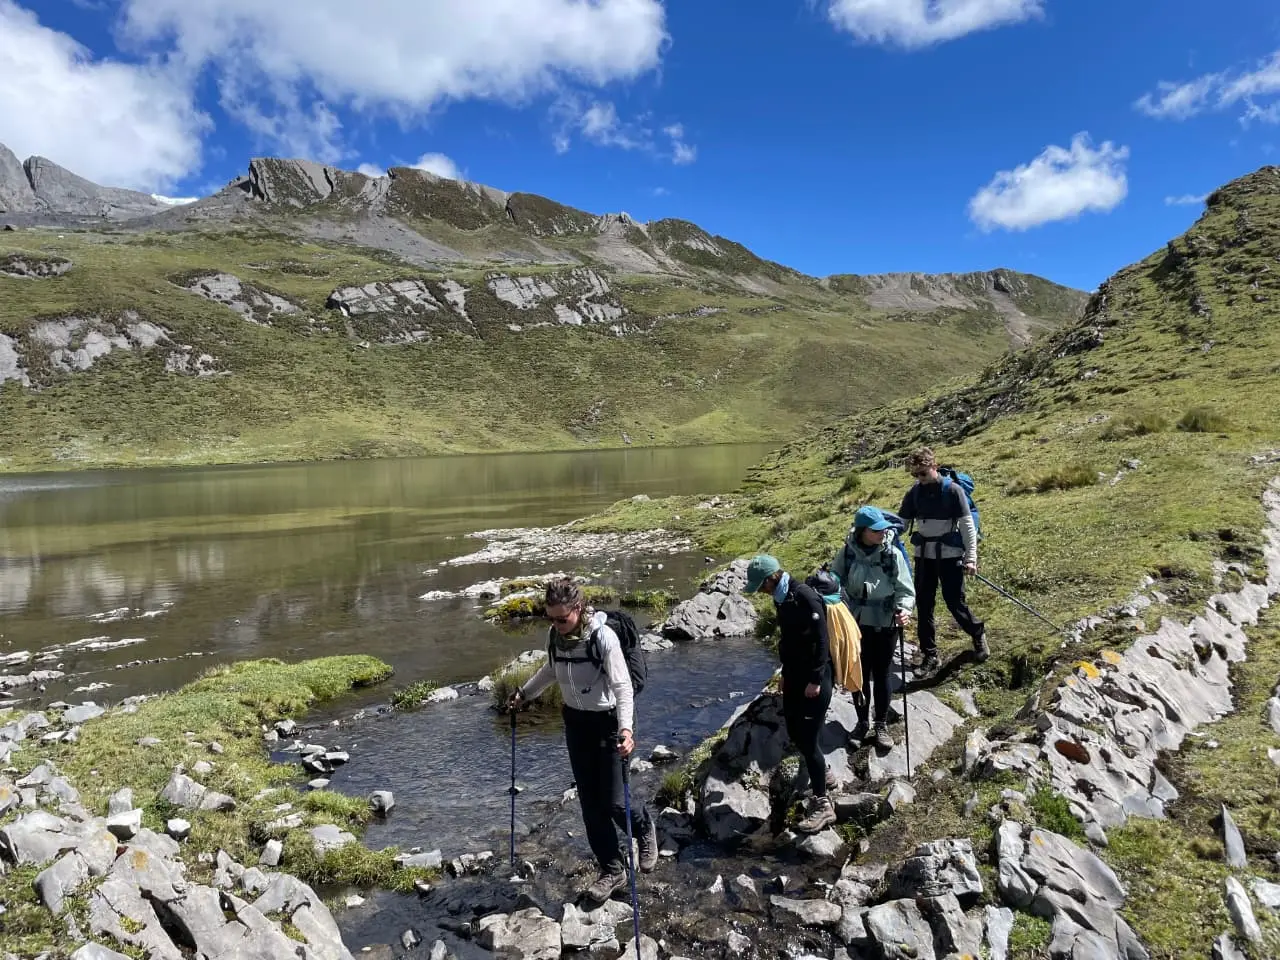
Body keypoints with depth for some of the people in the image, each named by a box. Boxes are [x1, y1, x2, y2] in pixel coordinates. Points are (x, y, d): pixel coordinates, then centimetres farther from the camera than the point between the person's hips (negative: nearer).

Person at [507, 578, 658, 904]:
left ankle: (644, 828, 33)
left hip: (608, 721, -6)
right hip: (576, 721, 6)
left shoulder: (603, 637, -25)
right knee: (590, 802, 9)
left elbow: (622, 686, -26)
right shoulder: (554, 635, -7)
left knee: (613, 800, -2)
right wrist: (524, 693, 22)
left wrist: (626, 728, -38)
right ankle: (612, 870, 25)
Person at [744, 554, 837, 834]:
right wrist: (786, 672, 20)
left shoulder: (806, 596, -21)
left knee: (808, 739, -6)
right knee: (795, 734, 17)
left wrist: (816, 680, -20)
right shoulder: (781, 597, 6)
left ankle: (823, 805, 6)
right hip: (795, 675, 9)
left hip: (815, 677, -9)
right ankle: (821, 774, 41)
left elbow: (821, 640, -22)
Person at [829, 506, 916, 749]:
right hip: (856, 624, 1)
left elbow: (905, 590, -7)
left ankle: (882, 725, 28)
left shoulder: (892, 554, -11)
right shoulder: (847, 553, -8)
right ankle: (862, 722, 32)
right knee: (859, 674, 13)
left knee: (881, 675, 11)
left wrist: (903, 610, -25)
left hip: (885, 624, -1)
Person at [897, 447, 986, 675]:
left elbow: (967, 525, -9)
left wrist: (971, 558, -13)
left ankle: (978, 633, 31)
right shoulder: (915, 493, 3)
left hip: (950, 556, -4)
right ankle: (929, 655, 18)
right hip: (924, 556, 4)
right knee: (924, 605, 6)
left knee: (955, 603, 0)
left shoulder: (952, 490, -10)